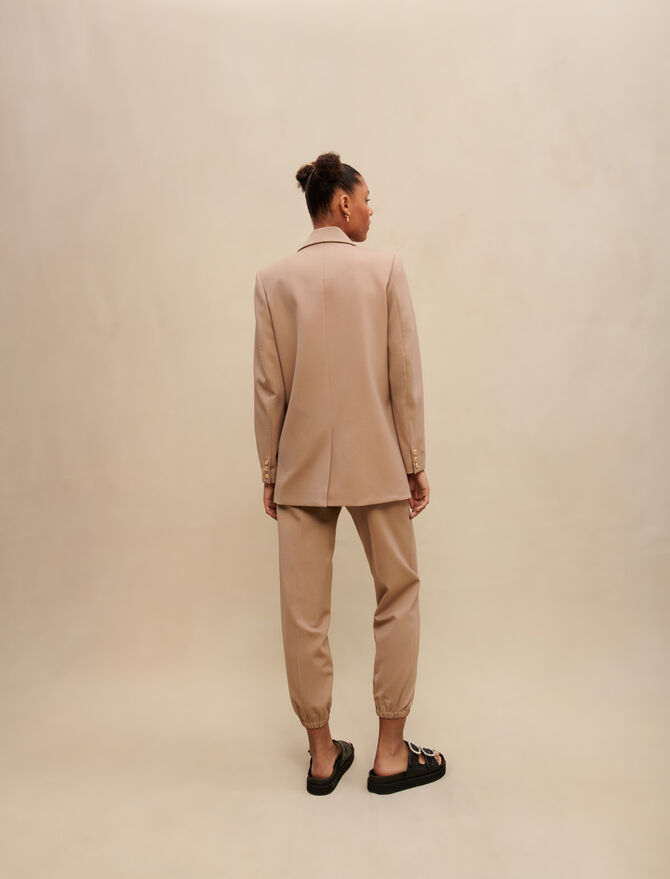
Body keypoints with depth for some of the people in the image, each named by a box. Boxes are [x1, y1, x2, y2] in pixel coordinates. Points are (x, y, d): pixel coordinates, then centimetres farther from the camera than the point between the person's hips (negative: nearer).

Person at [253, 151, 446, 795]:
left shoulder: (273, 280, 2)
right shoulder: (385, 269, -3)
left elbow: (268, 386, 1)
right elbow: (406, 374, -5)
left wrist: (269, 470, 9)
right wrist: (416, 464, 3)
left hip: (300, 469, 2)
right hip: (376, 464, -1)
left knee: (304, 615, 10)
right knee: (398, 600, 15)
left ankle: (322, 754, 25)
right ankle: (391, 753, 24)